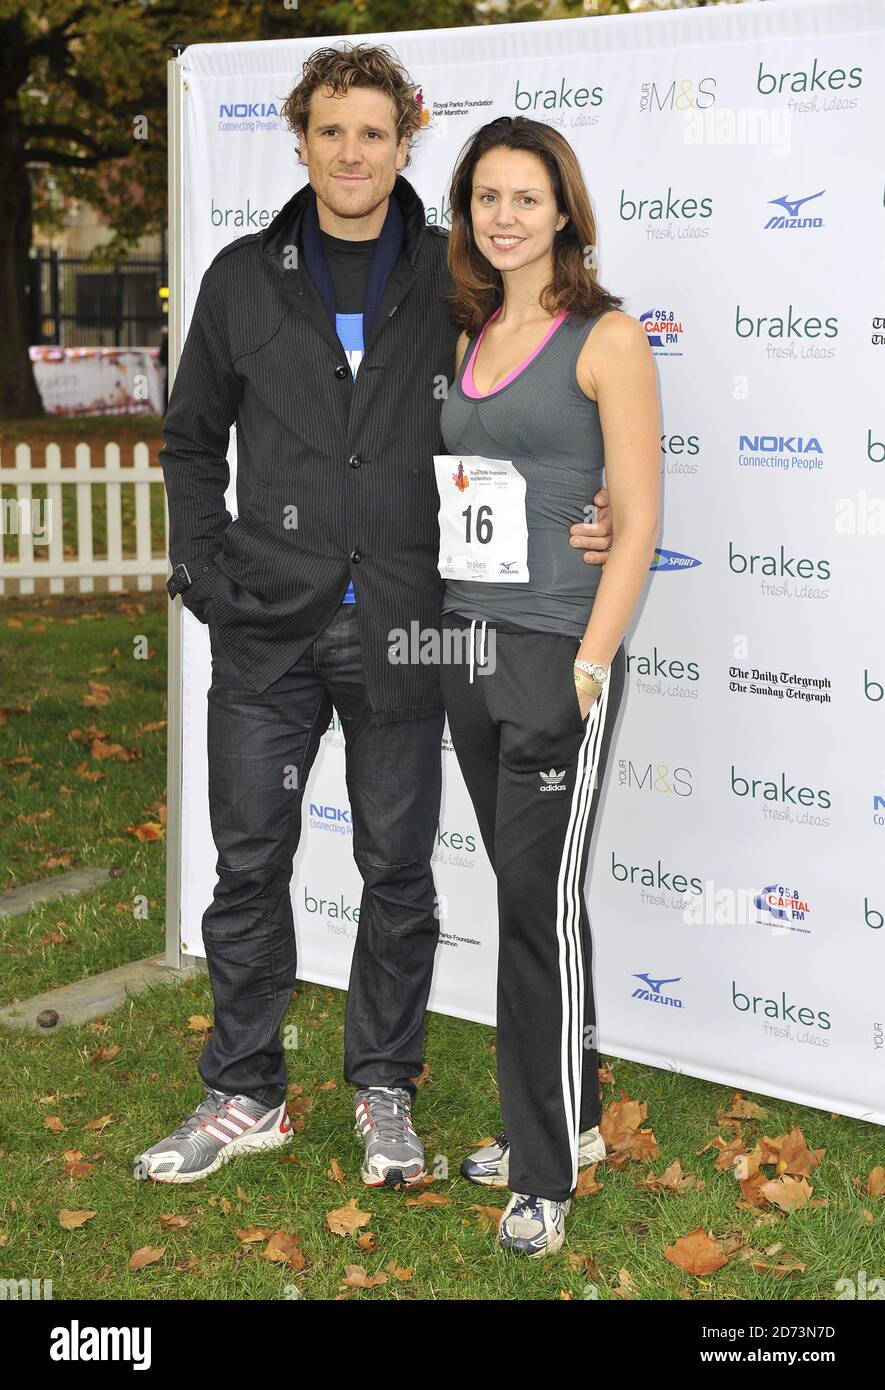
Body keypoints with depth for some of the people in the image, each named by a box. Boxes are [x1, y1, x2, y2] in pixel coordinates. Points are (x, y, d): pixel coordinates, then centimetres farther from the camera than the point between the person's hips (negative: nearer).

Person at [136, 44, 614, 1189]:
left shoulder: (454, 279, 2)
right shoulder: (244, 279, 5)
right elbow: (192, 438, 13)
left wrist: (590, 522, -7)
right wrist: (205, 564, 0)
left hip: (399, 629, -1)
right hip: (267, 626, 1)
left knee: (397, 871, 9)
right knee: (248, 867, 7)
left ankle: (383, 1086, 27)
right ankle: (244, 1096, 22)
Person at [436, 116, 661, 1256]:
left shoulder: (606, 339, -7)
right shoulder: (469, 337, 13)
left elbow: (637, 521, -11)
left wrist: (587, 669, -16)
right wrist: (438, 635, 11)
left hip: (555, 656, -7)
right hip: (466, 646, 7)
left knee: (539, 903, -3)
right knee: (523, 892, 14)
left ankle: (545, 1172, 9)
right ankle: (565, 1116, 30)